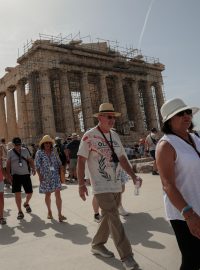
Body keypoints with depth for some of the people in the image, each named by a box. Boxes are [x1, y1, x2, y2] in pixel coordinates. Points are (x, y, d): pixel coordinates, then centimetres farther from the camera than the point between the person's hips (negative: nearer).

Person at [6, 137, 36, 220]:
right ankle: (20, 212, 12)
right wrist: (8, 174, -9)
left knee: (29, 193, 6)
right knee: (17, 194, -5)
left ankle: (26, 203, 38)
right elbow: (8, 165, 2)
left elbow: (30, 160, 10)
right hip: (16, 175, -2)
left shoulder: (25, 150, 5)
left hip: (26, 175, 2)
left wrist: (33, 168, -6)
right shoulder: (10, 152, 1)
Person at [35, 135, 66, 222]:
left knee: (58, 194, -7)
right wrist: (39, 176, -10)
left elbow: (59, 163, 11)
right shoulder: (39, 153, -2)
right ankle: (49, 211, 32)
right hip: (45, 177, -1)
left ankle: (60, 214, -4)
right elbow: (37, 165, -4)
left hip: (55, 176, 1)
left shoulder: (54, 152, 6)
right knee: (47, 195, 12)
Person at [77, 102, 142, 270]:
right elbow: (81, 161, -11)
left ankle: (97, 245, 36)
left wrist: (133, 176, 6)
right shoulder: (90, 136, -11)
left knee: (108, 217, 16)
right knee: (114, 220, -7)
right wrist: (81, 184, -14)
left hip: (116, 185, 7)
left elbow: (122, 158, 14)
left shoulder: (115, 136, 9)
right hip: (101, 186, -7)